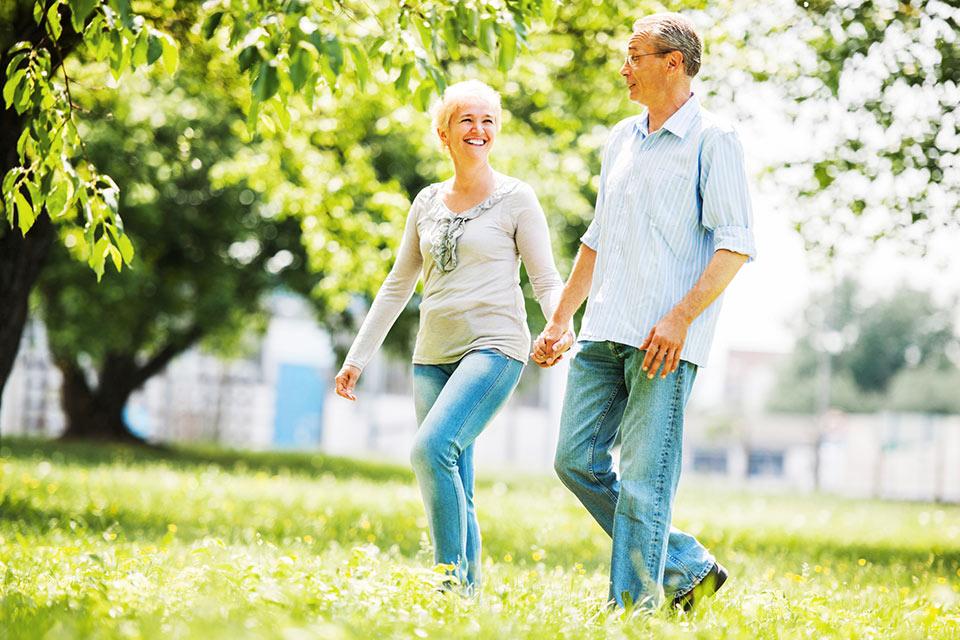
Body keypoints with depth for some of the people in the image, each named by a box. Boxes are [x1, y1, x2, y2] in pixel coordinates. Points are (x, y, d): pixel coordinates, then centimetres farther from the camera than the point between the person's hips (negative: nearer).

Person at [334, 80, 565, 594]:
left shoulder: (515, 199, 1)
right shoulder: (428, 201, 15)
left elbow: (547, 281, -1)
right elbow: (398, 285, 20)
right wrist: (357, 358, 18)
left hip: (493, 346, -6)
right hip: (434, 354, 6)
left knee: (431, 448, -26)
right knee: (453, 492, 4)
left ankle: (451, 580, -19)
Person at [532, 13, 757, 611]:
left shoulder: (713, 140, -4)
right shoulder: (622, 140, 18)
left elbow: (736, 245, -12)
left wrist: (680, 318, -22)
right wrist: (561, 320, 21)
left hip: (664, 339, -8)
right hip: (604, 334, 8)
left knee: (644, 480, -7)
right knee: (577, 460, 4)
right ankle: (688, 568, 14)